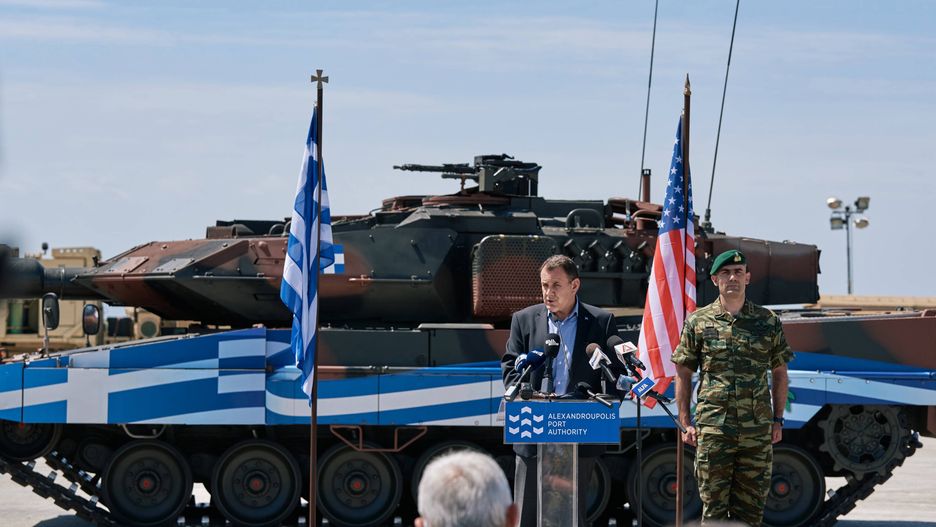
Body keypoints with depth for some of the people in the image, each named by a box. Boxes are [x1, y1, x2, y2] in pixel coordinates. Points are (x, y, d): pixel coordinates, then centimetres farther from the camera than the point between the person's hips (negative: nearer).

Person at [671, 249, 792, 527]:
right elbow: (683, 375, 7)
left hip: (758, 431, 2)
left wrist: (778, 420, 8)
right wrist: (685, 423, 0)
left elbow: (779, 373, 15)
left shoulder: (768, 322, 8)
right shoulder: (698, 322, 5)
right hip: (712, 429, -1)